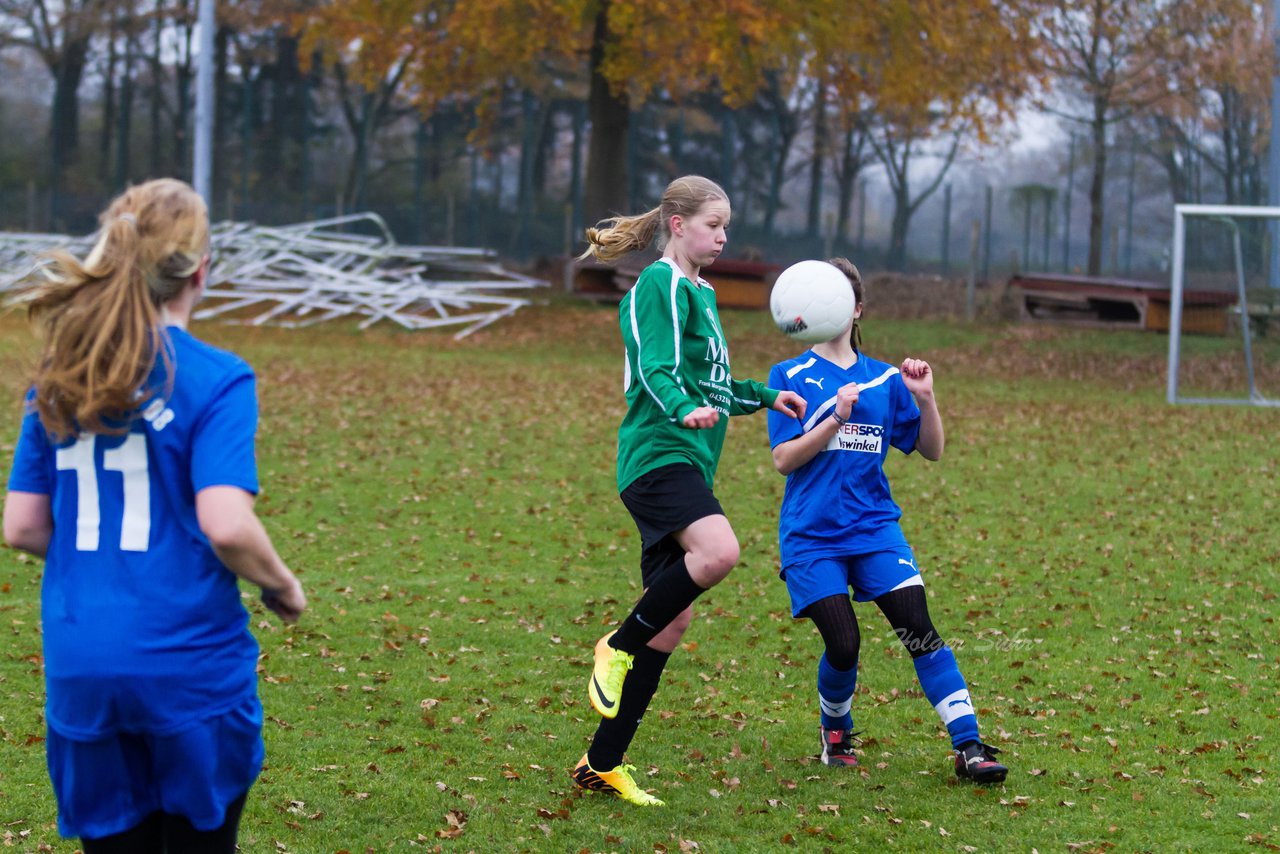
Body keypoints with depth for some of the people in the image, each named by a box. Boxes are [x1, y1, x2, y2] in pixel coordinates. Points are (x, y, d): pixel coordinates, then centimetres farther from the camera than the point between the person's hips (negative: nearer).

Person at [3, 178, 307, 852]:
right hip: (189, 667, -4)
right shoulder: (215, 379, -10)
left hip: (79, 668, 4)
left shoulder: (57, 380, 6)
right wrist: (283, 588, 0)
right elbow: (226, 525, -18)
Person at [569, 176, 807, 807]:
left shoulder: (701, 292, 25)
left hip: (687, 465, 10)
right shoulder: (659, 285, -5)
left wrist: (765, 397, 41)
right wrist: (685, 410, -36)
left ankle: (602, 765, 7)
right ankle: (618, 646, -14)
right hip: (656, 455, -10)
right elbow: (657, 371, -19)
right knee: (718, 549, -35)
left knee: (673, 618, 4)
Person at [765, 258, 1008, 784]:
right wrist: (835, 418, -19)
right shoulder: (790, 376, 2)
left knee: (918, 627, -14)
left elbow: (931, 451, 11)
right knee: (843, 644, -12)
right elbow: (783, 459, -7)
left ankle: (969, 748, -13)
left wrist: (925, 398, -6)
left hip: (874, 528, 2)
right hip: (811, 536, -2)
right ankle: (836, 733, 19)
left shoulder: (884, 379, 10)